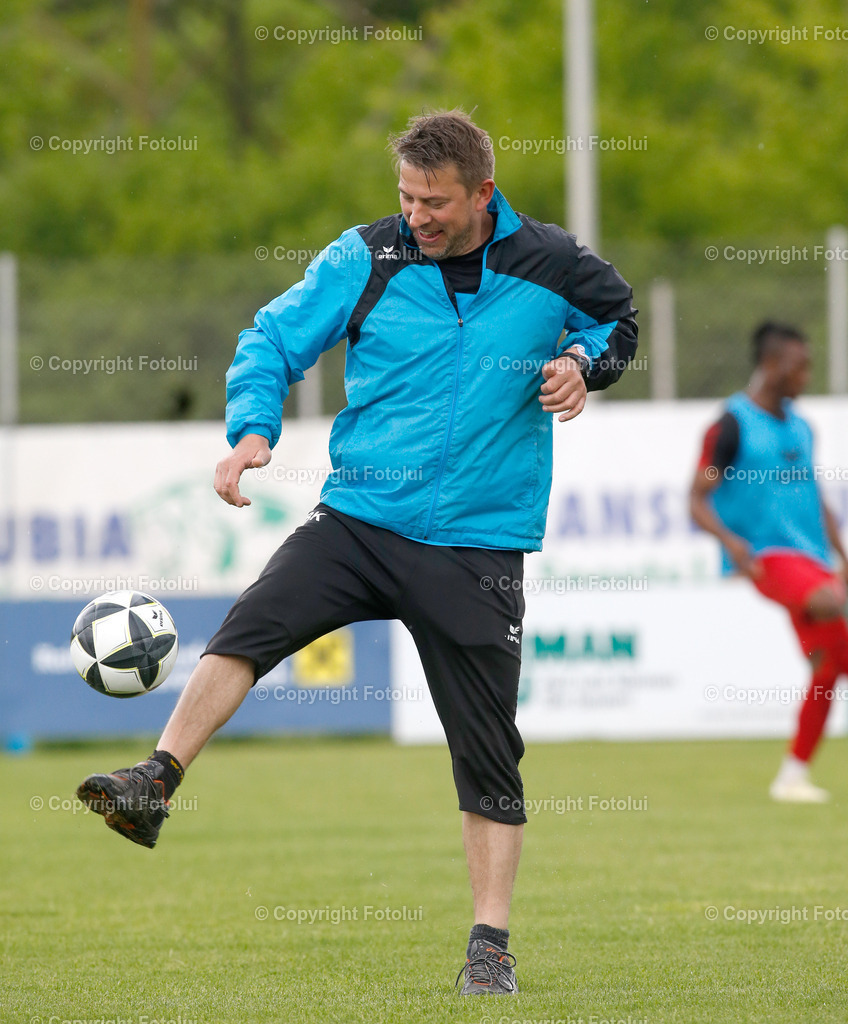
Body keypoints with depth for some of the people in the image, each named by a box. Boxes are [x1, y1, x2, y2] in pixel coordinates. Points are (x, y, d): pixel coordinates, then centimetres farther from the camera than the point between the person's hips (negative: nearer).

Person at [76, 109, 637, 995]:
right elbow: (274, 338, 5)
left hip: (479, 543, -1)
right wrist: (252, 430, -10)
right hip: (358, 517, 1)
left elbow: (618, 316, 18)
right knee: (249, 626, -25)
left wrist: (583, 364, -3)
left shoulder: (550, 267, -1)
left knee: (487, 752, 1)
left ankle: (490, 944, 9)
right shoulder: (367, 258, -1)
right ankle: (154, 784, -27)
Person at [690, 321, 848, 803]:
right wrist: (730, 540, -24)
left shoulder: (799, 427, 17)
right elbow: (699, 501, -6)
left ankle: (794, 775, 16)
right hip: (768, 555, -7)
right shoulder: (733, 425, -4)